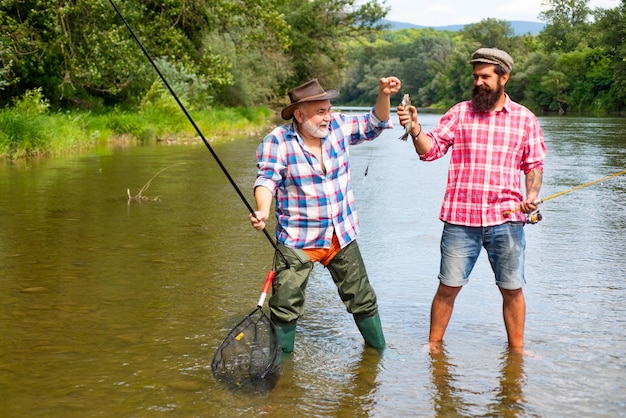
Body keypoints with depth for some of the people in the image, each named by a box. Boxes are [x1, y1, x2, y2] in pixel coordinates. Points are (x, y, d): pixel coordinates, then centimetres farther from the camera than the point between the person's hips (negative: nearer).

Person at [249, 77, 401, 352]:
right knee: (286, 306, -5)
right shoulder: (277, 142, -11)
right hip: (296, 241, -4)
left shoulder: (337, 127, 1)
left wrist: (384, 95, -9)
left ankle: (378, 349, 33)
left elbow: (374, 124, 9)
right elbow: (267, 179, -18)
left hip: (342, 236, 4)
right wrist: (263, 211, -38)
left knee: (362, 299, 14)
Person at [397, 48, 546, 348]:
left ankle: (516, 351, 24)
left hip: (506, 219, 0)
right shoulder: (459, 113, 7)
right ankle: (433, 345, 21)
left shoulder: (525, 119, 8)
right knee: (448, 287, 5)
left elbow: (534, 165, 11)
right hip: (460, 217, 0)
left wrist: (532, 194, -7)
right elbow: (430, 150, 0)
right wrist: (414, 128, -19)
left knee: (512, 289, 8)